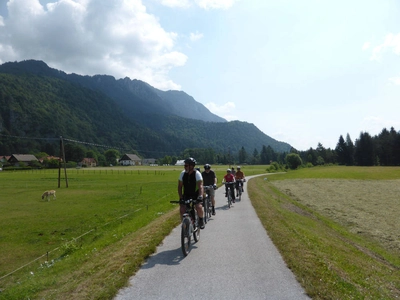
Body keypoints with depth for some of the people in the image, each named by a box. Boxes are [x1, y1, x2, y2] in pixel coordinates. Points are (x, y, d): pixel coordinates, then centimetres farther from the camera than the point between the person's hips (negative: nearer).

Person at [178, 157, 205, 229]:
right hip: (186, 195, 3)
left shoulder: (197, 173, -18)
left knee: (199, 207, -25)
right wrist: (181, 197, -11)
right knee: (182, 209, -16)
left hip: (196, 195, -3)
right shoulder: (183, 173, -8)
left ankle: (201, 220, 4)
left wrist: (200, 196, -42)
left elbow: (200, 186, -27)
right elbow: (179, 186, -3)